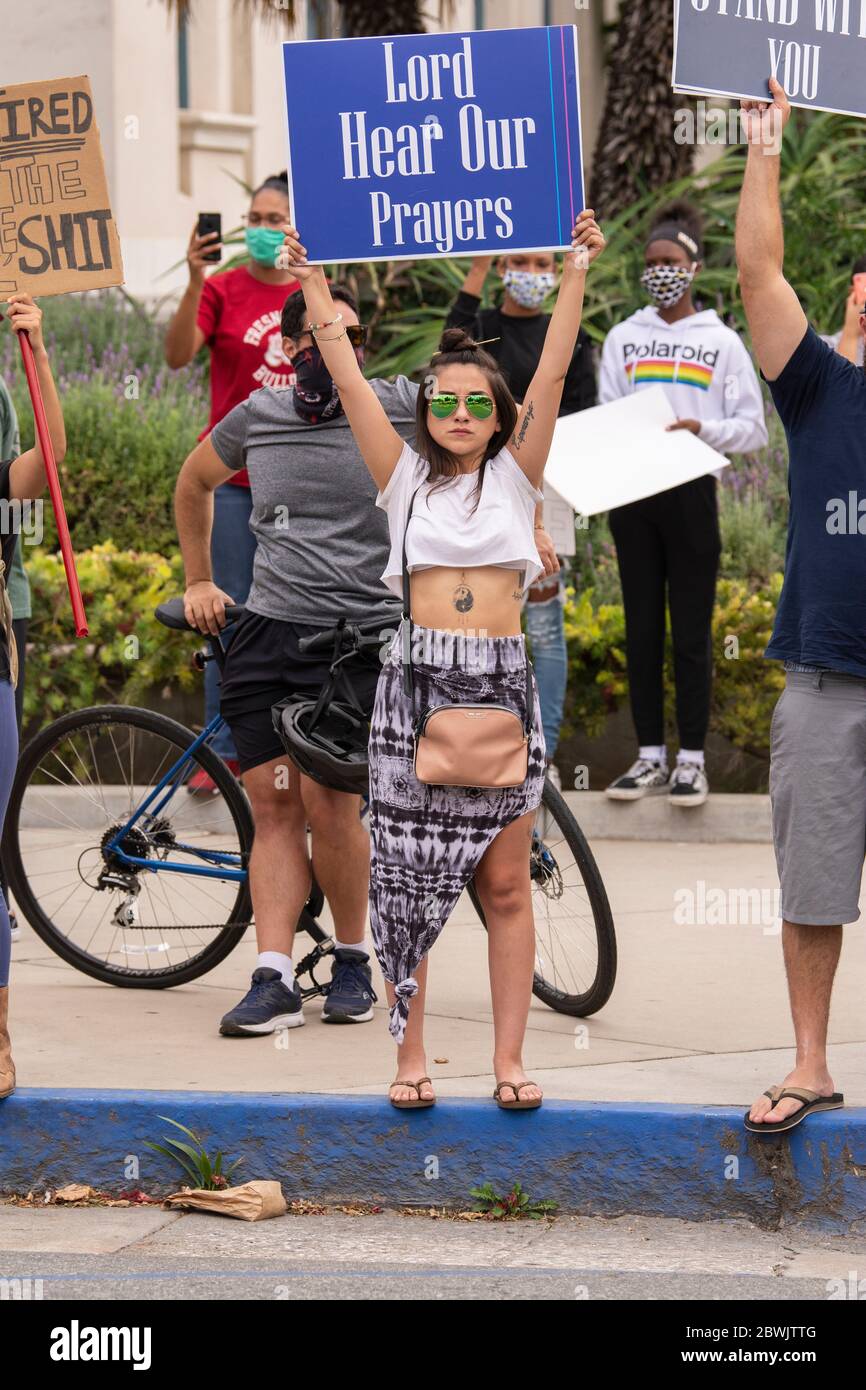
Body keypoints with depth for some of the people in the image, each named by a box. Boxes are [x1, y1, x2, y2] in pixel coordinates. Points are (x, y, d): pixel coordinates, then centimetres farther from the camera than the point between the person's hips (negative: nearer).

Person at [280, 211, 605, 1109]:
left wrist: (577, 271, -5)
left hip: (503, 681, 0)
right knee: (408, 874, 0)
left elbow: (552, 373, 1)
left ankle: (509, 1060, 6)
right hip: (416, 680, 0)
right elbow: (349, 382, 4)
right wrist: (312, 286, -1)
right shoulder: (405, 478, 9)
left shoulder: (516, 475, 9)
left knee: (504, 885, 3)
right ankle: (410, 1058, 8)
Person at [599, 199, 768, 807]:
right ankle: (651, 756, 11)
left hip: (691, 490, -3)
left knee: (691, 631, -1)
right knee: (642, 627, 5)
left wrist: (704, 429, -17)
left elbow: (754, 428, 1)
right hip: (631, 492, 3)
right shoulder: (623, 339, 12)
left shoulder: (722, 342, 5)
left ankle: (692, 759, 4)